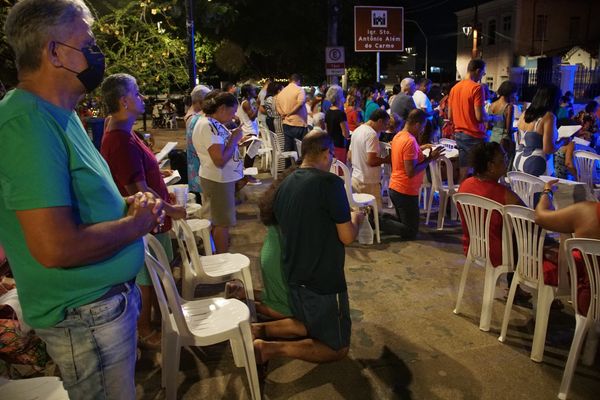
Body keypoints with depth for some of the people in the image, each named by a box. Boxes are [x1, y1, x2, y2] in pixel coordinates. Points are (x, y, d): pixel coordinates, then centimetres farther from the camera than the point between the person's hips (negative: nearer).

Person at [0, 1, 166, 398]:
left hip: (112, 297, 9)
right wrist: (137, 222, -16)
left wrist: (128, 204, -1)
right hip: (86, 316, -9)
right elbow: (56, 248, -31)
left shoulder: (56, 115, 8)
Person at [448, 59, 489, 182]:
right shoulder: (477, 88, -13)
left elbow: (450, 116, 13)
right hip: (474, 136, -7)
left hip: (459, 135, 7)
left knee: (463, 173, 11)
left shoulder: (455, 88, 10)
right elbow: (480, 116, -18)